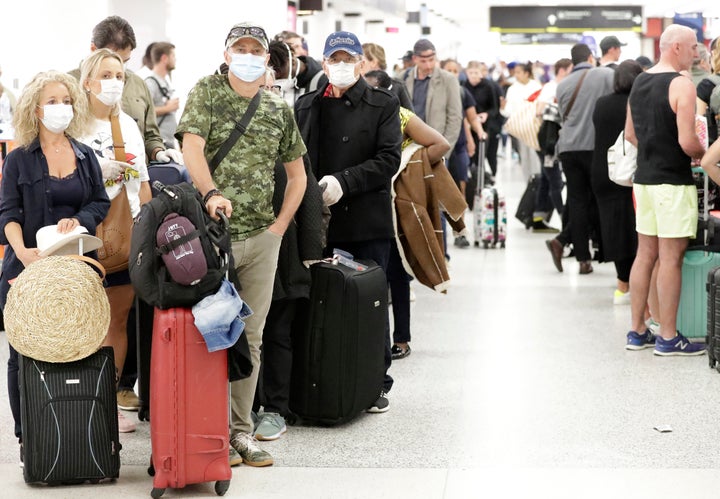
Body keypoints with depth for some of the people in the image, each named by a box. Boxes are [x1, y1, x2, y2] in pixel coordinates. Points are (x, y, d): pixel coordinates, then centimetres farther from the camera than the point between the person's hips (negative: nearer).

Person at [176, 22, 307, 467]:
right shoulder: (207, 92, 1)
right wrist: (212, 192, -32)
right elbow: (192, 148, -14)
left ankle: (242, 431, 15)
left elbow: (297, 173, 18)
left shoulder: (279, 109, 12)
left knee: (251, 336, 8)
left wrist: (280, 225, 7)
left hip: (261, 237, 4)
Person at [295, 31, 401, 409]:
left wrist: (343, 182, -15)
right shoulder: (307, 106, 14)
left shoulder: (383, 105, 4)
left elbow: (388, 159, -6)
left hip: (366, 223, -2)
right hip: (318, 222, 2)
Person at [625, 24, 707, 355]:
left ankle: (637, 332, 18)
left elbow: (630, 134, 17)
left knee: (645, 254, 13)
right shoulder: (681, 85, -15)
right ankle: (668, 338, 3)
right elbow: (688, 142, -21)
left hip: (644, 179, 8)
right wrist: (707, 155, -2)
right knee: (671, 258, -2)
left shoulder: (639, 82, 10)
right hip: (673, 182, -8)